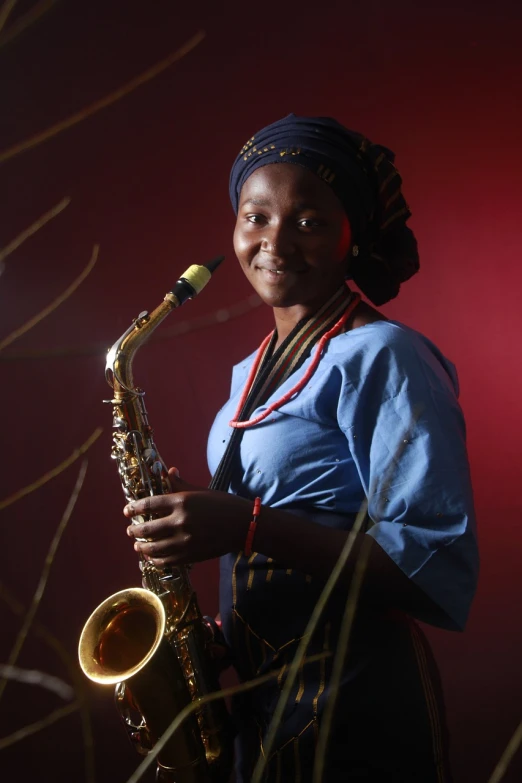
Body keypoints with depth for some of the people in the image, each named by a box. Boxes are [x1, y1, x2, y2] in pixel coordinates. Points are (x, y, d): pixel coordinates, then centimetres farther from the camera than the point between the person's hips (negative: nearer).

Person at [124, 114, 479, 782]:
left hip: (354, 713, -7)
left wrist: (248, 527, -28)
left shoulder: (381, 358, -16)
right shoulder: (251, 375, 10)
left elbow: (442, 570, -22)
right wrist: (198, 515, -3)